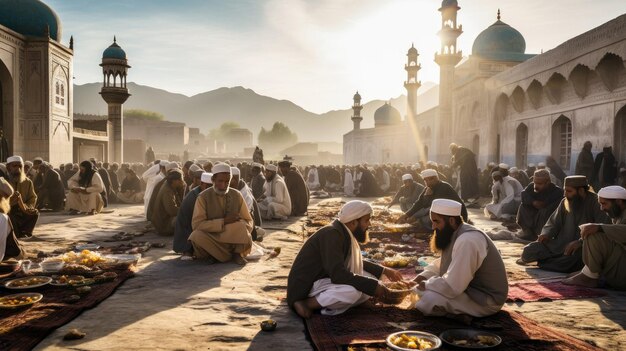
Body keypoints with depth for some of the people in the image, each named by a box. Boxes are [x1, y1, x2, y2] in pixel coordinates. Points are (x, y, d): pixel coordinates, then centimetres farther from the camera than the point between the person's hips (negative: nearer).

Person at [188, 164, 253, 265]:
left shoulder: (237, 195, 1)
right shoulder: (203, 197, -7)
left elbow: (249, 222, 5)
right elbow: (196, 224, -15)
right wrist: (223, 221, -21)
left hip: (233, 239, 0)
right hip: (212, 237, 0)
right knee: (196, 236, -32)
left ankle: (237, 253, 0)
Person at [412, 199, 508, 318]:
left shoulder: (467, 241, -29)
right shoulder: (455, 234, 3)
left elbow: (452, 286, -31)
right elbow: (442, 263, 20)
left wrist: (427, 285, -14)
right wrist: (425, 275, 3)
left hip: (486, 299, -10)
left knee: (428, 300, -25)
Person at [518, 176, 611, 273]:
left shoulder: (595, 203, -12)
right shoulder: (565, 202, 8)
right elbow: (553, 223, 15)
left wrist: (580, 242, -33)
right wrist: (546, 234, -8)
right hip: (560, 244, 4)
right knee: (529, 250, -17)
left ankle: (541, 263, -9)